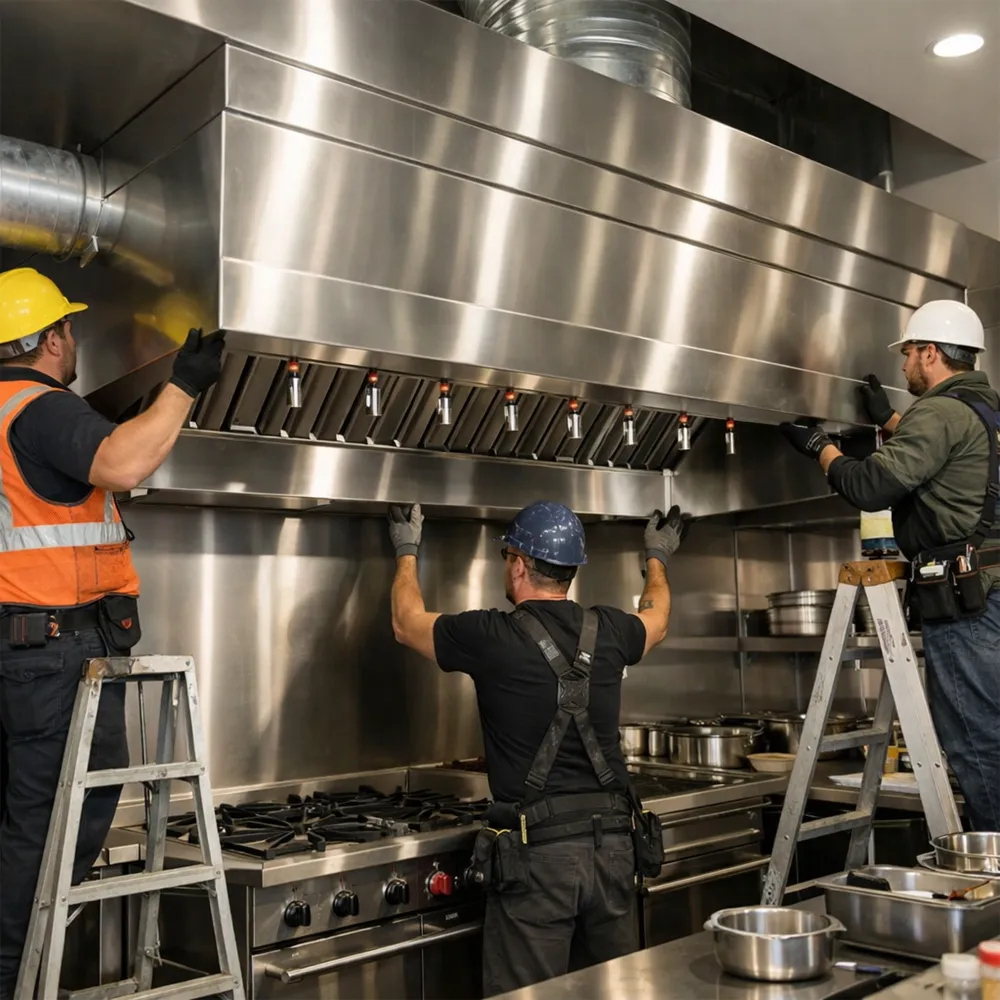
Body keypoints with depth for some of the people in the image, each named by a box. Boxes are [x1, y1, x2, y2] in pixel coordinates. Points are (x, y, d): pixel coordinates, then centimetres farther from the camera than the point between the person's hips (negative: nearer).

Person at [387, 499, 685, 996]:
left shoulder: (492, 637, -10)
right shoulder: (607, 632, 3)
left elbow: (407, 622, 10)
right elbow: (656, 619, 29)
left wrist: (406, 551, 27)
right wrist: (657, 558, 48)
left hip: (537, 849, -5)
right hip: (612, 843, 5)